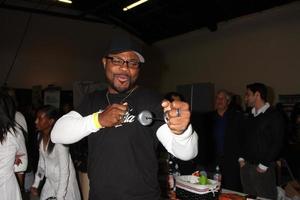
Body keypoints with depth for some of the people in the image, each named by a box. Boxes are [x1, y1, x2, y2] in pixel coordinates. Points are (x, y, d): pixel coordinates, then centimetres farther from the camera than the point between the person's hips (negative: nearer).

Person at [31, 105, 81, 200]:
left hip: (64, 184, -6)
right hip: (50, 182, 7)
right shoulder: (41, 136, -3)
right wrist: (36, 184, 9)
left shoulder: (59, 141, -26)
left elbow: (65, 171, -23)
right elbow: (42, 162, 9)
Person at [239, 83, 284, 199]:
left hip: (263, 169, -6)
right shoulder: (250, 116, 14)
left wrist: (264, 165, -13)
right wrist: (241, 158, 7)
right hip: (246, 166, 6)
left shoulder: (274, 116, -7)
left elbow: (277, 144, -11)